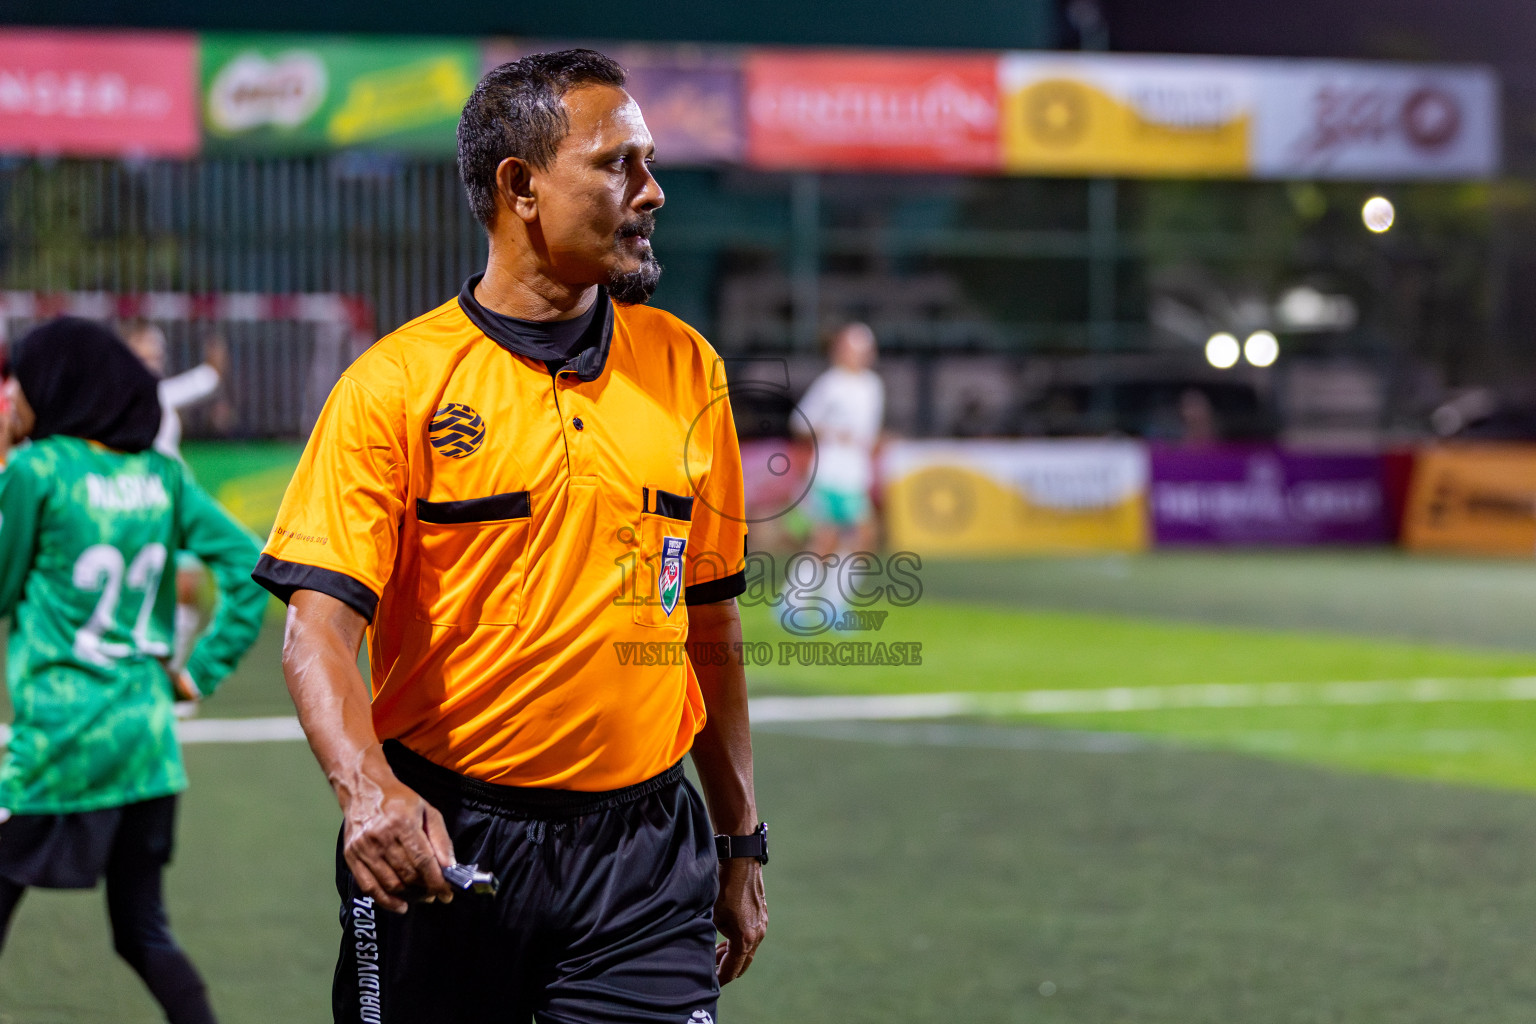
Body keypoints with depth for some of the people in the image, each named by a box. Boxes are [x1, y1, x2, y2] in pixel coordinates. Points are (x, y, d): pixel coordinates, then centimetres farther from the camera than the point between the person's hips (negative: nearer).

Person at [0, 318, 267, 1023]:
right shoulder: (160, 475, 6)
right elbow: (249, 567, 3)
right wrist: (202, 671, 8)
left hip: (59, 739, -6)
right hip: (149, 738, 6)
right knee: (144, 933, 13)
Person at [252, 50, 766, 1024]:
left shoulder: (686, 369, 8)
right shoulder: (395, 384, -5)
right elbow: (320, 623, -11)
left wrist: (740, 842, 14)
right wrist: (368, 790, -28)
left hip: (643, 851, 3)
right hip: (442, 846, -3)